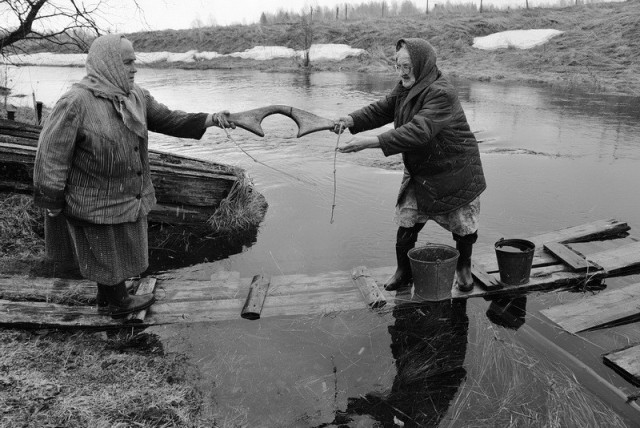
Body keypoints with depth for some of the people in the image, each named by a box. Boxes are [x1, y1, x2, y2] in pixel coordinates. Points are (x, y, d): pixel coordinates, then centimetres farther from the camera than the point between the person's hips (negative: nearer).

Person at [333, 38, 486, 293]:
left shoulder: (441, 93, -28)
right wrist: (352, 120, -19)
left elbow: (418, 131, -39)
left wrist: (371, 142, -45)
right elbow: (381, 109, 2)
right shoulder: (405, 88, 2)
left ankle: (464, 269, 37)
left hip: (455, 173, -6)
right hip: (418, 173, 7)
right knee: (406, 224, 3)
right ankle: (404, 274, 21)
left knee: (463, 227, 11)